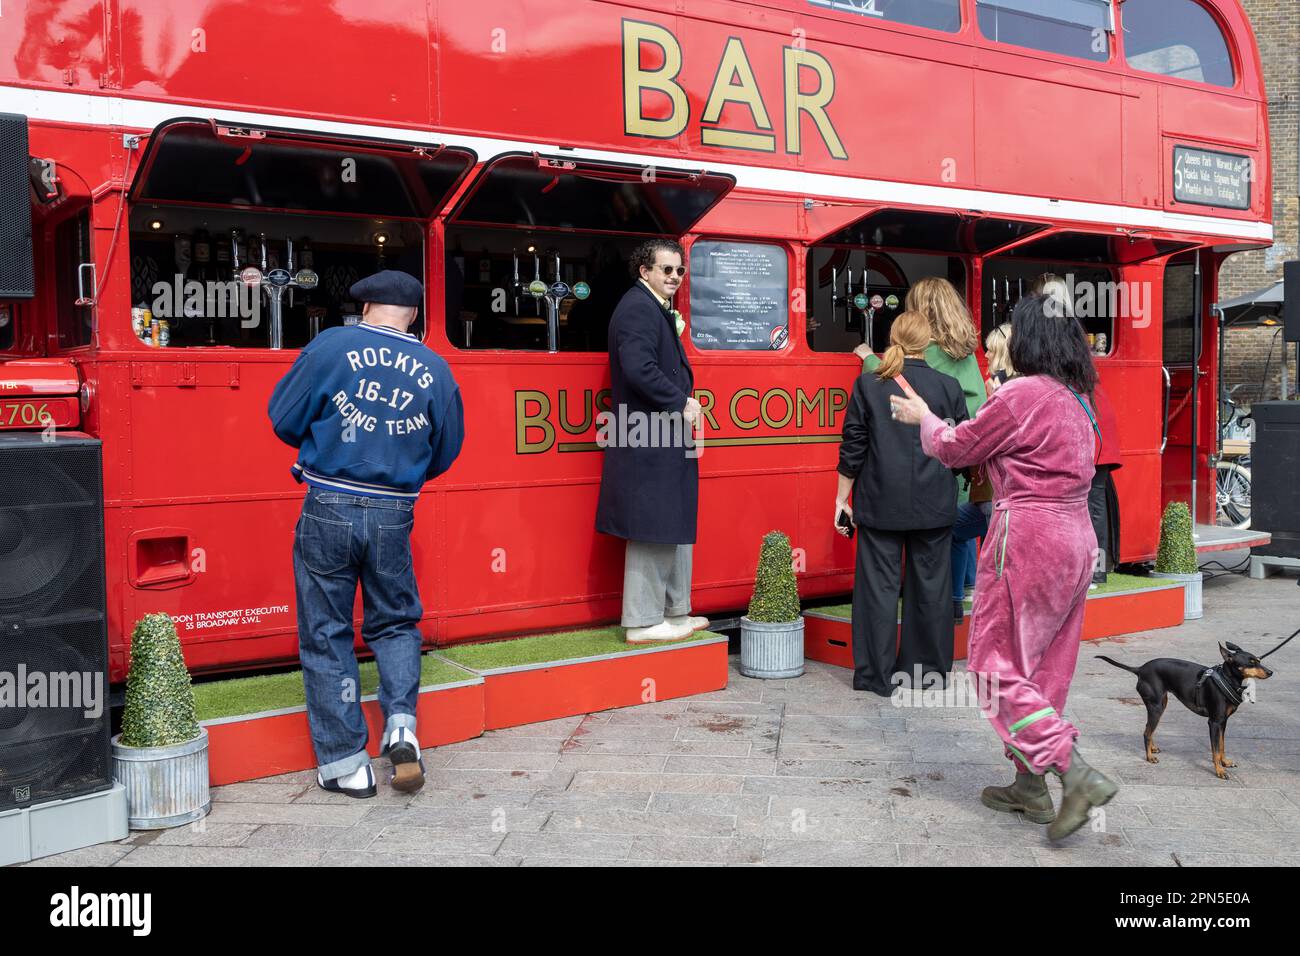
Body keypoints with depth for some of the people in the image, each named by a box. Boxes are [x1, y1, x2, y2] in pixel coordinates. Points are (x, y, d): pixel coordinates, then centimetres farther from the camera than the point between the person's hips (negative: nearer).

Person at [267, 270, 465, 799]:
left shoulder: (332, 345, -4)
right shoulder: (436, 370, 2)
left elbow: (284, 418, 0)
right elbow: (445, 453, 10)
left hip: (329, 510, -2)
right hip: (393, 516, 2)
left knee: (326, 635, 9)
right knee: (394, 623, 21)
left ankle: (345, 762, 14)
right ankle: (401, 724, 2)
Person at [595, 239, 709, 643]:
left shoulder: (657, 309, 19)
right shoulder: (638, 307, -13)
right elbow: (638, 368, -25)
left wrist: (685, 402, 6)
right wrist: (681, 403, -15)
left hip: (666, 441, 11)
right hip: (648, 441, -11)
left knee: (675, 529, 16)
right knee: (651, 532, -4)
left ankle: (675, 612, 27)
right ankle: (643, 622, 5)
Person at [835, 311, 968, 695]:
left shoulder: (868, 385, -3)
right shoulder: (948, 387, -1)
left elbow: (852, 448, -1)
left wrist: (842, 498, 6)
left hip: (881, 504, -1)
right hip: (934, 506, 1)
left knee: (879, 585, 5)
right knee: (929, 586, 11)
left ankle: (878, 676, 9)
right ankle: (928, 671, 20)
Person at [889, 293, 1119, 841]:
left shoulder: (1021, 393, -15)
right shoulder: (1076, 399, 12)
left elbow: (956, 450, -5)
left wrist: (923, 417, 14)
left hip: (1028, 536, -9)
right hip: (1076, 536, 9)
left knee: (998, 664, 1)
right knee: (1044, 668, 15)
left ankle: (1078, 776, -7)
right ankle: (1030, 785, 23)